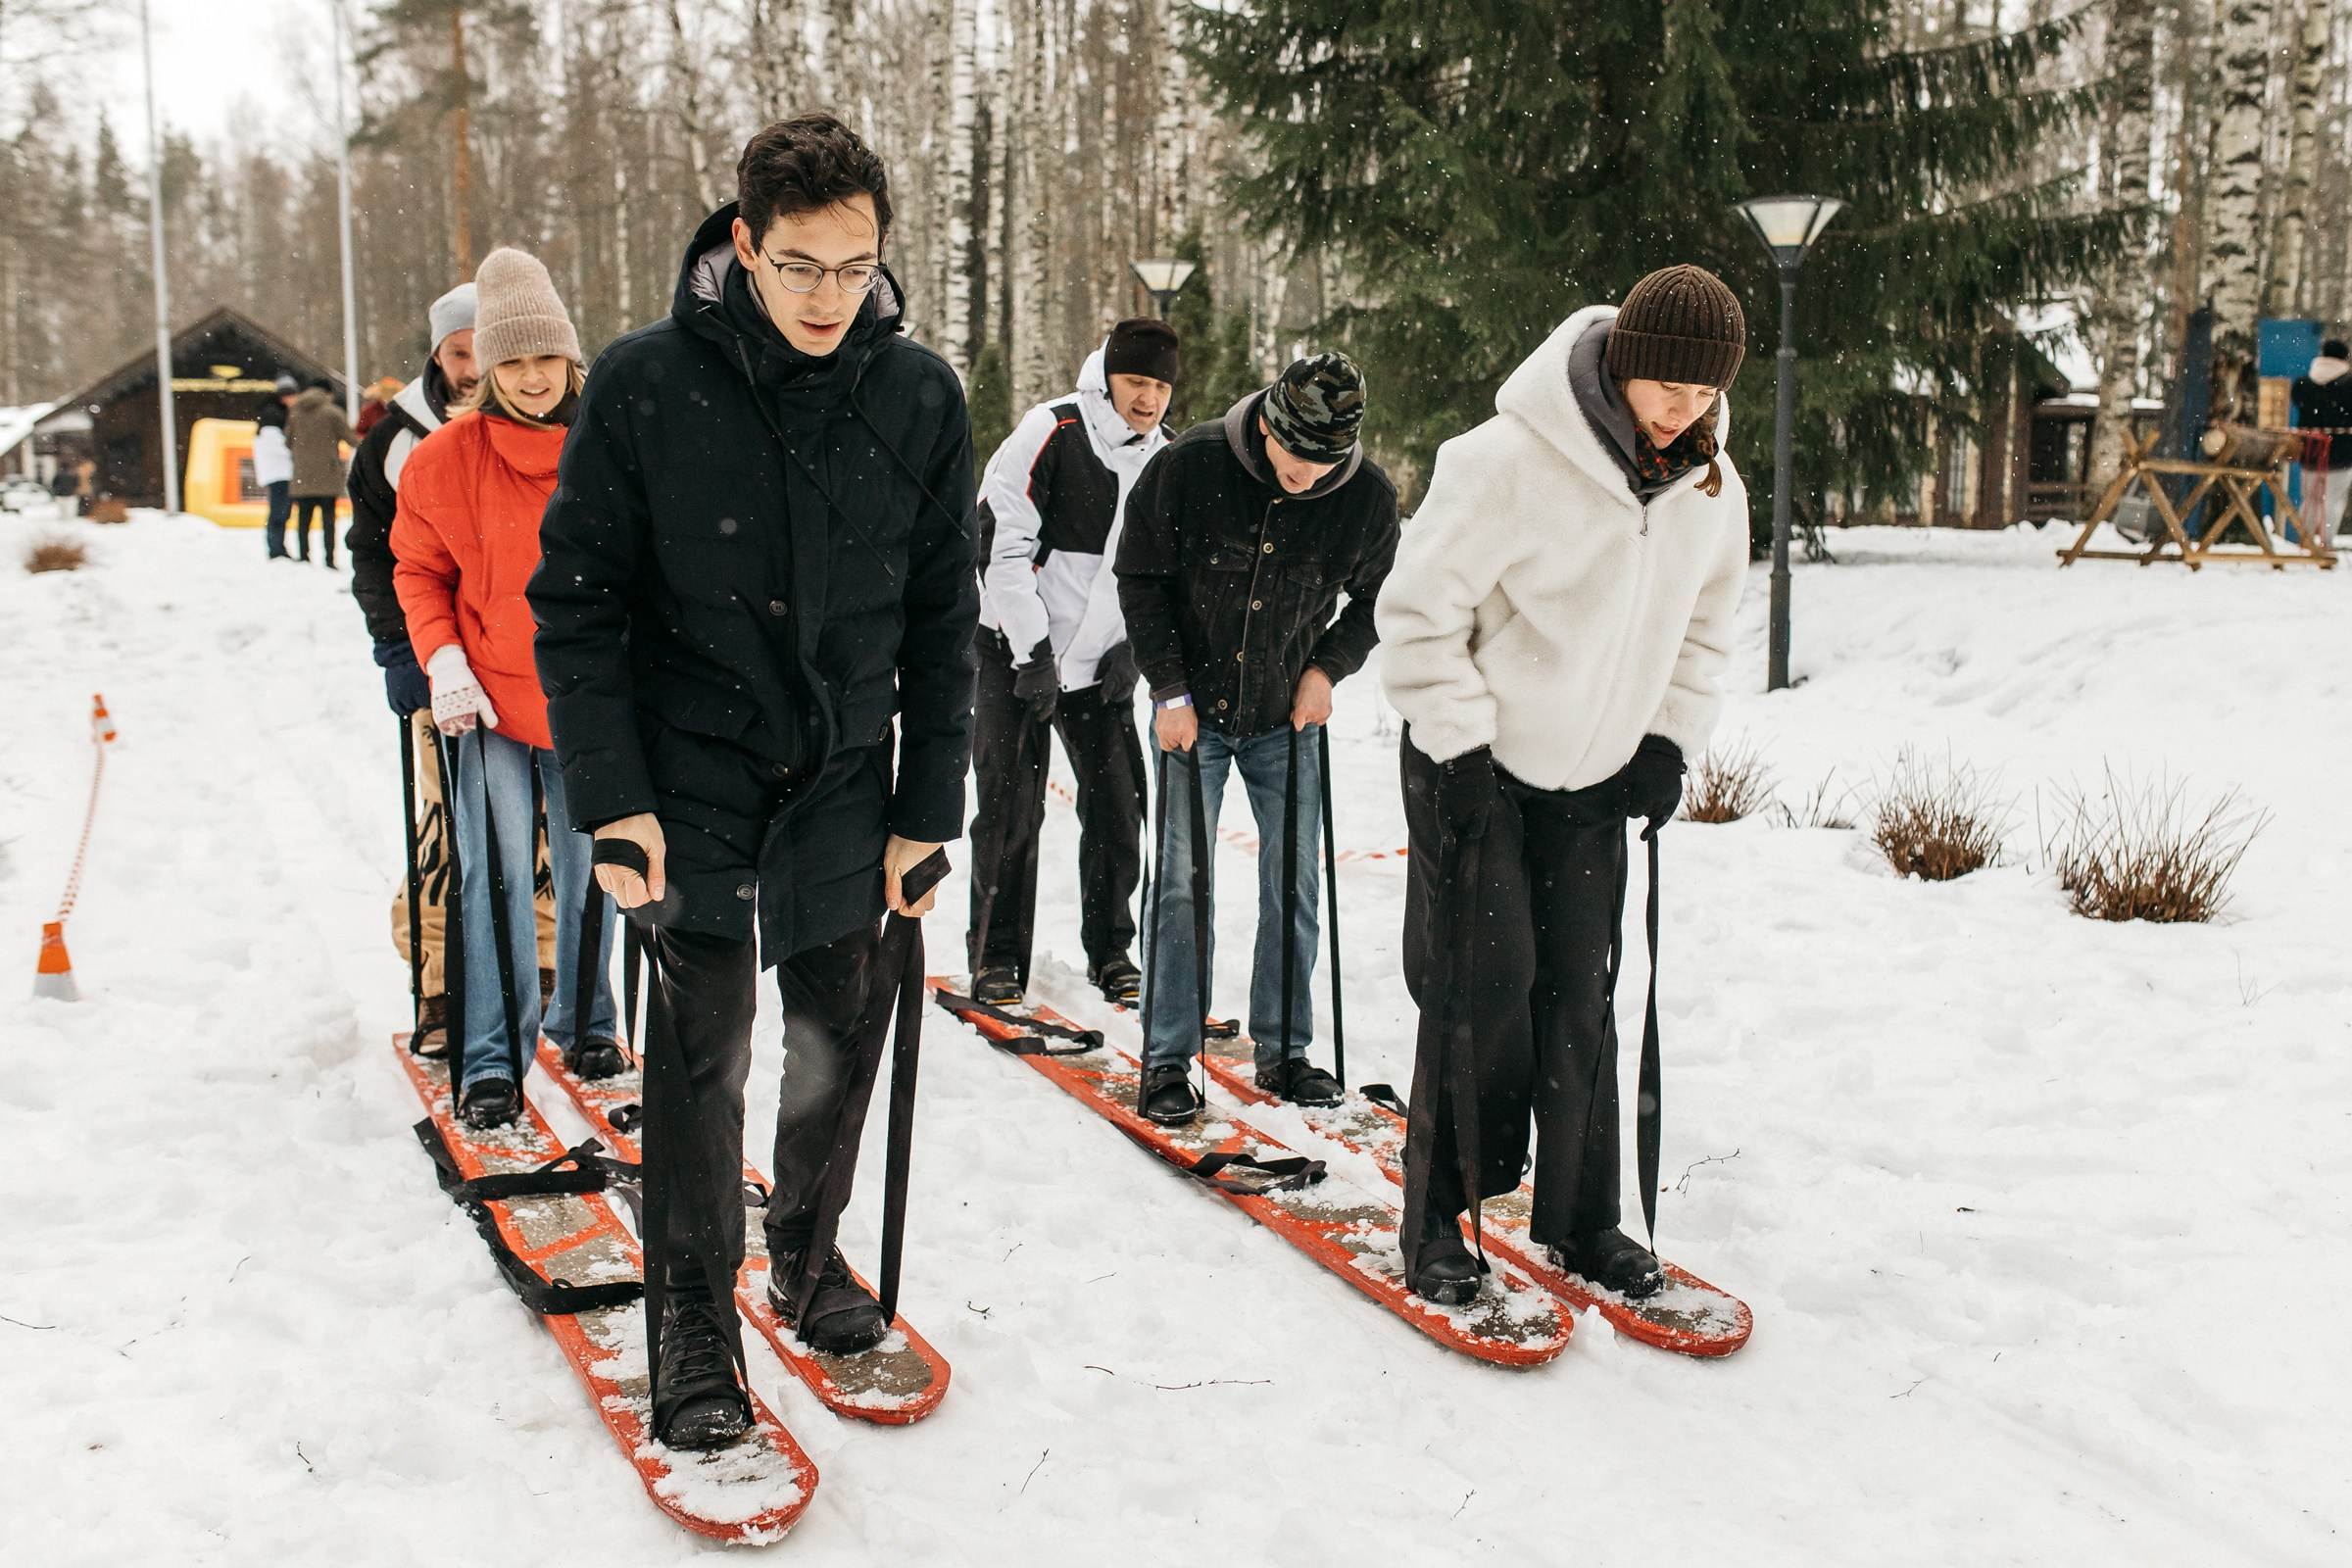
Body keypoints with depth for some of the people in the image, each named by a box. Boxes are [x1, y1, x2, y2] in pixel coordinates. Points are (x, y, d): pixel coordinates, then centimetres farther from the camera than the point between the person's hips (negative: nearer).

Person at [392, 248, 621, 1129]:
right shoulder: (447, 458, -3)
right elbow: (418, 569, 6)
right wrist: (442, 660, -7)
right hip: (488, 698, -1)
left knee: (588, 874, 13)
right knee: (496, 880, -5)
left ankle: (584, 1024, 31)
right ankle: (490, 1058, 5)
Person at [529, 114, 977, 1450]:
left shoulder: (922, 397, -2)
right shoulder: (646, 383, -10)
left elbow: (942, 617, 2)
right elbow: (578, 602, -6)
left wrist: (930, 806, 0)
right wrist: (612, 796, -12)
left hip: (846, 785, 3)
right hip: (694, 783, -3)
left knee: (838, 1037, 13)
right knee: (700, 1053, -2)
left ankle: (808, 1252, 36)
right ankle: (694, 1316, 16)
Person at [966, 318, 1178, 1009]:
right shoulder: (1050, 432, -13)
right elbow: (999, 542, -14)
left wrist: (1132, 645, 2)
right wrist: (1033, 648, -16)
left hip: (1103, 665, 5)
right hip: (1018, 652, -4)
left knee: (1119, 807, 3)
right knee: (1010, 812, -3)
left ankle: (1110, 950, 19)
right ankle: (997, 956, 11)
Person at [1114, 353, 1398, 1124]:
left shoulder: (1368, 497, -12)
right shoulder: (1189, 465, -18)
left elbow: (1376, 598, 7)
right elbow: (1139, 576, -6)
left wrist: (1328, 667, -7)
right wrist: (1169, 690, -9)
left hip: (1287, 719, 2)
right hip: (1193, 710, -2)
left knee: (1294, 884, 6)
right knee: (1182, 881, -4)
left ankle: (1284, 1051, 21)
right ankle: (1167, 1060, 7)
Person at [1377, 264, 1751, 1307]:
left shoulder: (1712, 490, -2)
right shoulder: (1510, 461, -22)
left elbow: (1701, 628, 14)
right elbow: (1421, 607, -16)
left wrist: (1670, 742, 4)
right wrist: (1458, 750, -17)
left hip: (1595, 779, 5)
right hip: (1476, 765, -5)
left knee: (1579, 999, 7)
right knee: (1484, 989, -5)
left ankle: (1580, 1219, 20)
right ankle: (1435, 1224, 8)